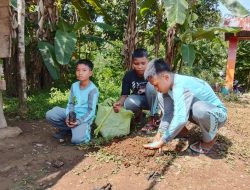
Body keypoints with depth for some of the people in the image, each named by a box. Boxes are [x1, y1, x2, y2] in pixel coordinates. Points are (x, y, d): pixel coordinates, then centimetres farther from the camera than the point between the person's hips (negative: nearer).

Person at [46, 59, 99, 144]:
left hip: (84, 118, -6)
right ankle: (66, 128, 11)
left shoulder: (93, 90, -18)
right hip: (72, 114, 6)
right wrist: (68, 117, -13)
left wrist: (78, 121, -24)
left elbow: (91, 111, -17)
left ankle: (85, 129, 7)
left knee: (77, 139, -27)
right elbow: (70, 103, 5)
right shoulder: (74, 86, 1)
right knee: (50, 115, -11)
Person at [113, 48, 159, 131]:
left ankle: (153, 119, -20)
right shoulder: (129, 75, -14)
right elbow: (124, 95, -9)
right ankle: (138, 113, 5)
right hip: (138, 99, 1)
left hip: (154, 100, -1)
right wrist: (119, 103, -32)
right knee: (128, 103, -33)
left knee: (151, 85, -33)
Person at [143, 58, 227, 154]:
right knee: (163, 97, -5)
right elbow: (168, 112, -5)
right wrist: (160, 133, -13)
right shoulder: (170, 84, -9)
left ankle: (209, 138, -11)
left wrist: (161, 141, -34)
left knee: (199, 109, -42)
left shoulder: (180, 86, -34)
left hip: (217, 114, -7)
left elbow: (181, 119, -42)